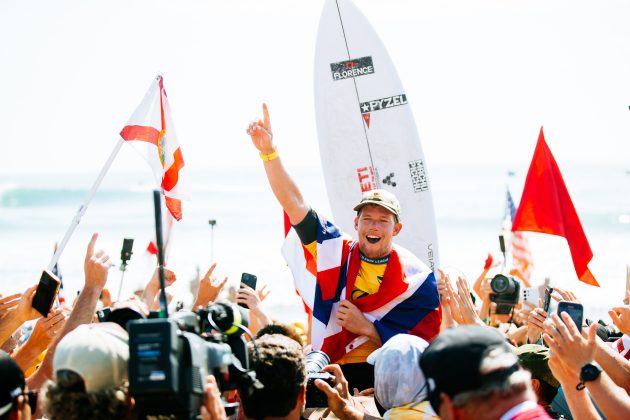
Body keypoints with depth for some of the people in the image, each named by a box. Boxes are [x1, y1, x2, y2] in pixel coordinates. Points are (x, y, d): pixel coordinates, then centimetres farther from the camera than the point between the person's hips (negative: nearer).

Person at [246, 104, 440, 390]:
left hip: (386, 377, -2)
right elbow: (294, 204, 1)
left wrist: (366, 328, -11)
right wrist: (268, 151, -9)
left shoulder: (417, 280, 1)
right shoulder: (335, 251, 7)